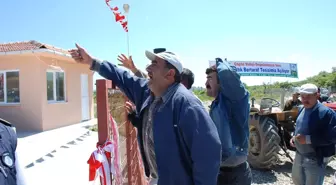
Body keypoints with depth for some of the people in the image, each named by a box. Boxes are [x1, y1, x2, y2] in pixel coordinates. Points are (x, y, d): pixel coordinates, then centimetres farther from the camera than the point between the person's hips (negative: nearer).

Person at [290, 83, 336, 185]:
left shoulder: (326, 113, -21)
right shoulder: (301, 109, 5)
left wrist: (308, 139, -30)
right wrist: (294, 137, 2)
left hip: (316, 159, -8)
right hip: (300, 155, 8)